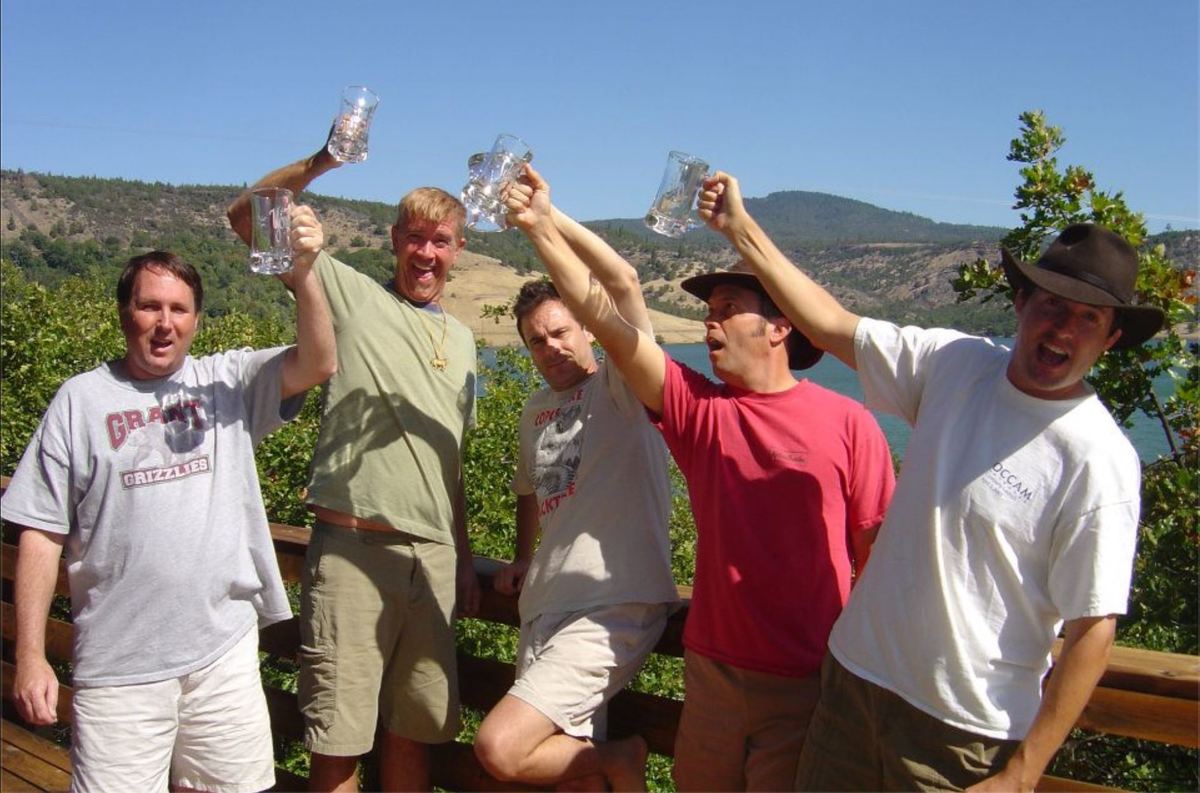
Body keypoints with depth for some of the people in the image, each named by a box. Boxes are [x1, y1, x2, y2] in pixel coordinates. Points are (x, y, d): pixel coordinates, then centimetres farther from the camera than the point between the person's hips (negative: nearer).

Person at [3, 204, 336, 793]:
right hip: (118, 667, -1)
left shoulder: (227, 381, 5)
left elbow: (316, 364, -12)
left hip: (226, 652, 2)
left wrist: (303, 272, -27)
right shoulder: (81, 400, 2)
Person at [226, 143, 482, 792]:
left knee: (413, 729, 13)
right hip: (353, 547, -5)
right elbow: (248, 217, -2)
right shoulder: (351, 294, 4)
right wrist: (322, 161, -17)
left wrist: (463, 558, 19)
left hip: (433, 557, 5)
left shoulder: (461, 340, 19)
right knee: (338, 739, 1)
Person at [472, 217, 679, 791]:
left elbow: (622, 282, -21)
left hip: (612, 608, -8)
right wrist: (523, 559, 21)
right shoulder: (535, 410, 16)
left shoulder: (620, 388, -5)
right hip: (546, 608, 8)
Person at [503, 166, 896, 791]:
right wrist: (540, 227, -13)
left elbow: (878, 552, -1)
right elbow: (604, 315, -7)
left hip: (810, 687, -2)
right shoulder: (697, 406, 1)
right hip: (711, 674, 3)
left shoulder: (848, 424, -5)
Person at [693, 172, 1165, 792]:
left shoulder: (1100, 461, -17)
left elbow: (1093, 630, -16)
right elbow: (832, 325, 6)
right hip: (857, 673, 5)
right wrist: (740, 227, 5)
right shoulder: (954, 363, -2)